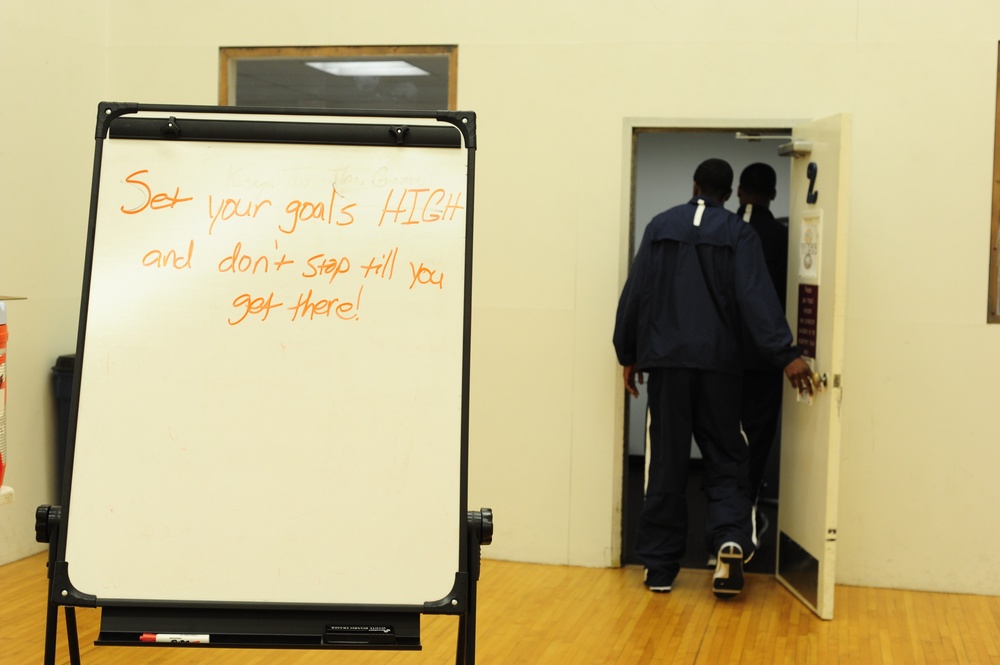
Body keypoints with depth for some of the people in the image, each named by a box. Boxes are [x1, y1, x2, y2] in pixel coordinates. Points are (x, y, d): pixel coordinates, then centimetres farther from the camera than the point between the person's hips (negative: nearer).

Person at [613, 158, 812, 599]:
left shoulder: (661, 227, 7)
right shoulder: (739, 234, 0)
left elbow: (635, 293, 6)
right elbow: (757, 298, -11)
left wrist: (628, 354, 13)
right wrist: (786, 356, -14)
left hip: (665, 362, 1)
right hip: (718, 363, -1)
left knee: (666, 463, 7)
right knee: (725, 457, 7)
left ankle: (660, 564, 8)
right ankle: (732, 538, -17)